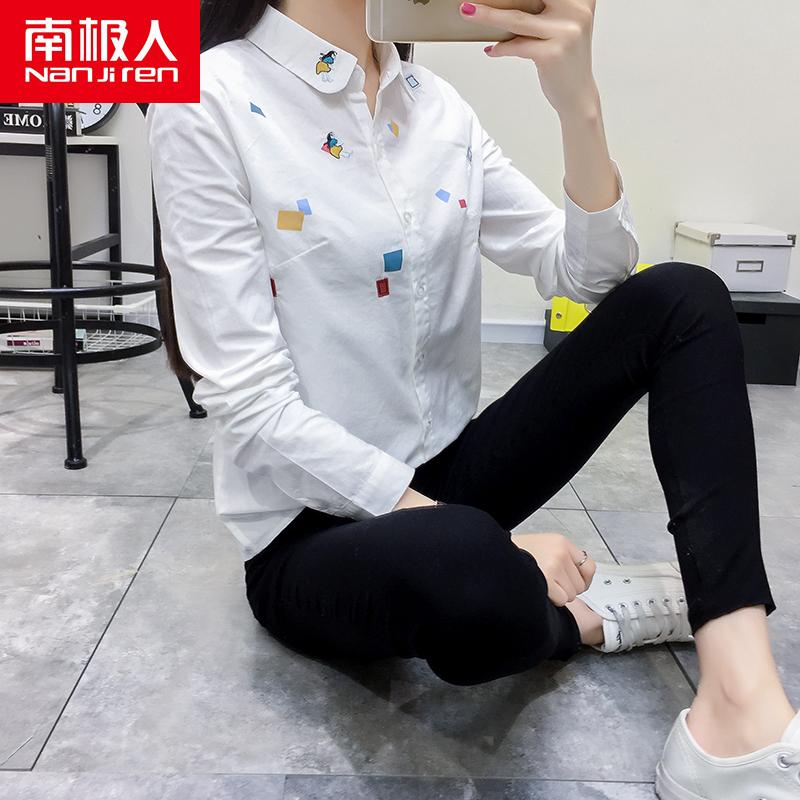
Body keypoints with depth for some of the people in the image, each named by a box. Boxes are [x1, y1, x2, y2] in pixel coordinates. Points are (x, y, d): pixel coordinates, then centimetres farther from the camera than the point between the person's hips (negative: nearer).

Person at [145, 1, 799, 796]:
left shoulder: (435, 104, 4)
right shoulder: (208, 104, -14)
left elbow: (591, 273, -1)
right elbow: (252, 405, -20)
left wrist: (577, 103, -19)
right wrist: (480, 541, -23)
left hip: (442, 473, 7)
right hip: (314, 529, -6)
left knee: (682, 297, -7)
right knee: (465, 564, -41)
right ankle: (583, 614, -2)